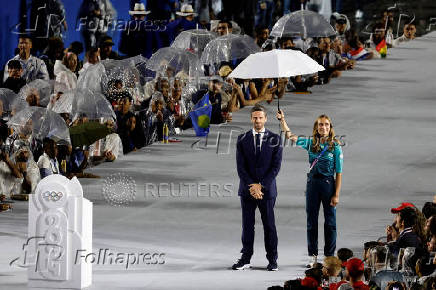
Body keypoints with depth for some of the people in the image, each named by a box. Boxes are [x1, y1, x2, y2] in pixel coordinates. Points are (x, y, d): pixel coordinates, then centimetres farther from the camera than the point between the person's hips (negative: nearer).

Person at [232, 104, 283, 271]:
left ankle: (272, 260, 8)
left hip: (267, 189, -1)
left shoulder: (274, 140, 1)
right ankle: (245, 259, 9)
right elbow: (241, 166, 0)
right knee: (247, 225, 5)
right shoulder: (242, 140, 5)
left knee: (269, 225, 2)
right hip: (247, 189, 1)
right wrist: (252, 186, -11)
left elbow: (276, 166, -4)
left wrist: (261, 185, -12)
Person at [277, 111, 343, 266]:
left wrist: (336, 195, -10)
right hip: (312, 183, 3)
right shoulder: (311, 143, 4)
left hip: (328, 183, -3)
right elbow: (290, 136, 5)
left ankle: (329, 255, 10)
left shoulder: (335, 147, -5)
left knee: (330, 221, 3)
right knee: (311, 221, 7)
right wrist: (282, 120, -8)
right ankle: (312, 255, 14)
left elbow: (339, 173, -6)